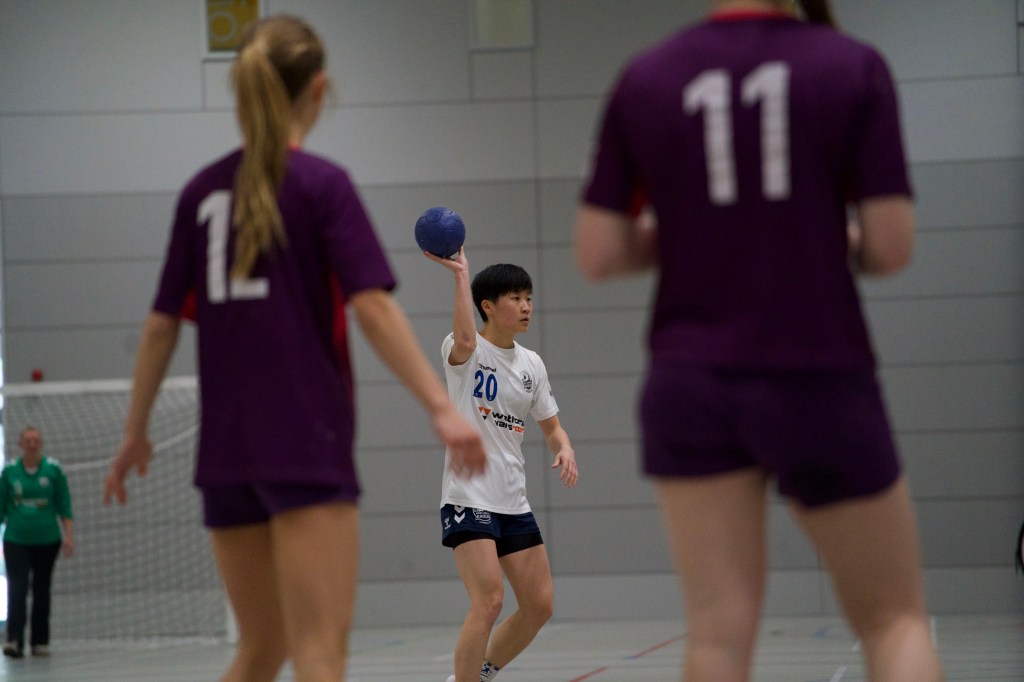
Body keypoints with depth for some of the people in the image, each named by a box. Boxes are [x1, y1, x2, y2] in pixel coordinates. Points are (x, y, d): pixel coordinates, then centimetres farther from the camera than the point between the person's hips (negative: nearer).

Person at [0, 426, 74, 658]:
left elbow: (64, 506, 1)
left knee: (41, 591, 7)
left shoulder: (53, 469, 0)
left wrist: (68, 535, -5)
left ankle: (40, 641, 14)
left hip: (47, 541, 1)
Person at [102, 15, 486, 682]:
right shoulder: (321, 183, -5)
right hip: (307, 444, -6)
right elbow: (373, 306, -15)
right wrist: (442, 406, -19)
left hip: (226, 451, 6)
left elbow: (162, 325, 12)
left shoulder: (203, 191, 10)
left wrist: (136, 432, 22)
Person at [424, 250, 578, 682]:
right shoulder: (463, 353, -8)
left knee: (539, 605, 6)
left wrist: (564, 449, -4)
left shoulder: (531, 365, 11)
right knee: (489, 602, -19)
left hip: (513, 503, 7)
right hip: (468, 497, -7)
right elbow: (466, 341, -34)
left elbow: (551, 426, 19)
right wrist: (460, 275, -31)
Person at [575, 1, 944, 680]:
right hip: (818, 382, -2)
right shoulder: (853, 67, -3)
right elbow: (890, 246, -7)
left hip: (691, 387, 2)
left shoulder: (644, 82, 2)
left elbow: (598, 254, 2)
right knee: (895, 617, 10)